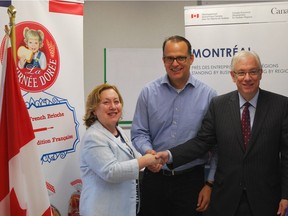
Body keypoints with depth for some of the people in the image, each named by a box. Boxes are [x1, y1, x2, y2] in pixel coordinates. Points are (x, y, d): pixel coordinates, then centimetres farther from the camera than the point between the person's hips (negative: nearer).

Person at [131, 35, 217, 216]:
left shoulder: (208, 94, -4)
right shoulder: (149, 92, -1)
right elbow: (139, 133, 3)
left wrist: (210, 184, -2)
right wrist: (148, 152, -18)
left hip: (191, 180, -1)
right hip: (154, 178, 1)